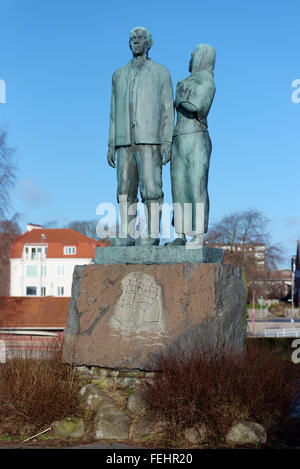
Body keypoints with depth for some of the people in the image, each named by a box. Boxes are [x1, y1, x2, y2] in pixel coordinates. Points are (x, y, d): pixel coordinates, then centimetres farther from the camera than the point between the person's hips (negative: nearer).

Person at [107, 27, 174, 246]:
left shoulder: (161, 72, 8)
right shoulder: (119, 75, 19)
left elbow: (168, 110, 2)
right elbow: (115, 112, 18)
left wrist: (167, 142, -10)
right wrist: (111, 145, 9)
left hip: (150, 140, -4)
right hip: (125, 141, 4)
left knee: (151, 187, -10)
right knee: (125, 189, 0)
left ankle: (152, 234, -9)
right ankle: (126, 236, 2)